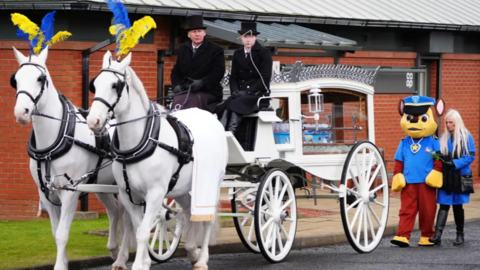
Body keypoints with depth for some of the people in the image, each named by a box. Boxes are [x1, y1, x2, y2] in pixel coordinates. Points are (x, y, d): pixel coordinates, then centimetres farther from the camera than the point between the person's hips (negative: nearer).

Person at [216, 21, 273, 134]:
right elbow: (233, 76, 15)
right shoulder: (237, 54, 17)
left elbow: (265, 77, -7)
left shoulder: (264, 53, 1)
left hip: (258, 94, -4)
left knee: (236, 104, -33)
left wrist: (249, 91, -16)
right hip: (241, 94, 4)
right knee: (228, 105, -28)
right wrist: (235, 91, -6)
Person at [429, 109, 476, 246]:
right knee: (444, 205, -7)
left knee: (458, 206, 6)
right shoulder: (443, 138, 11)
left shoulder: (466, 137, -2)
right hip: (446, 177, 3)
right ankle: (437, 235, -18)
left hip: (460, 177, -3)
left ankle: (460, 235, 18)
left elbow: (471, 156, -8)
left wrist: (454, 163, -17)